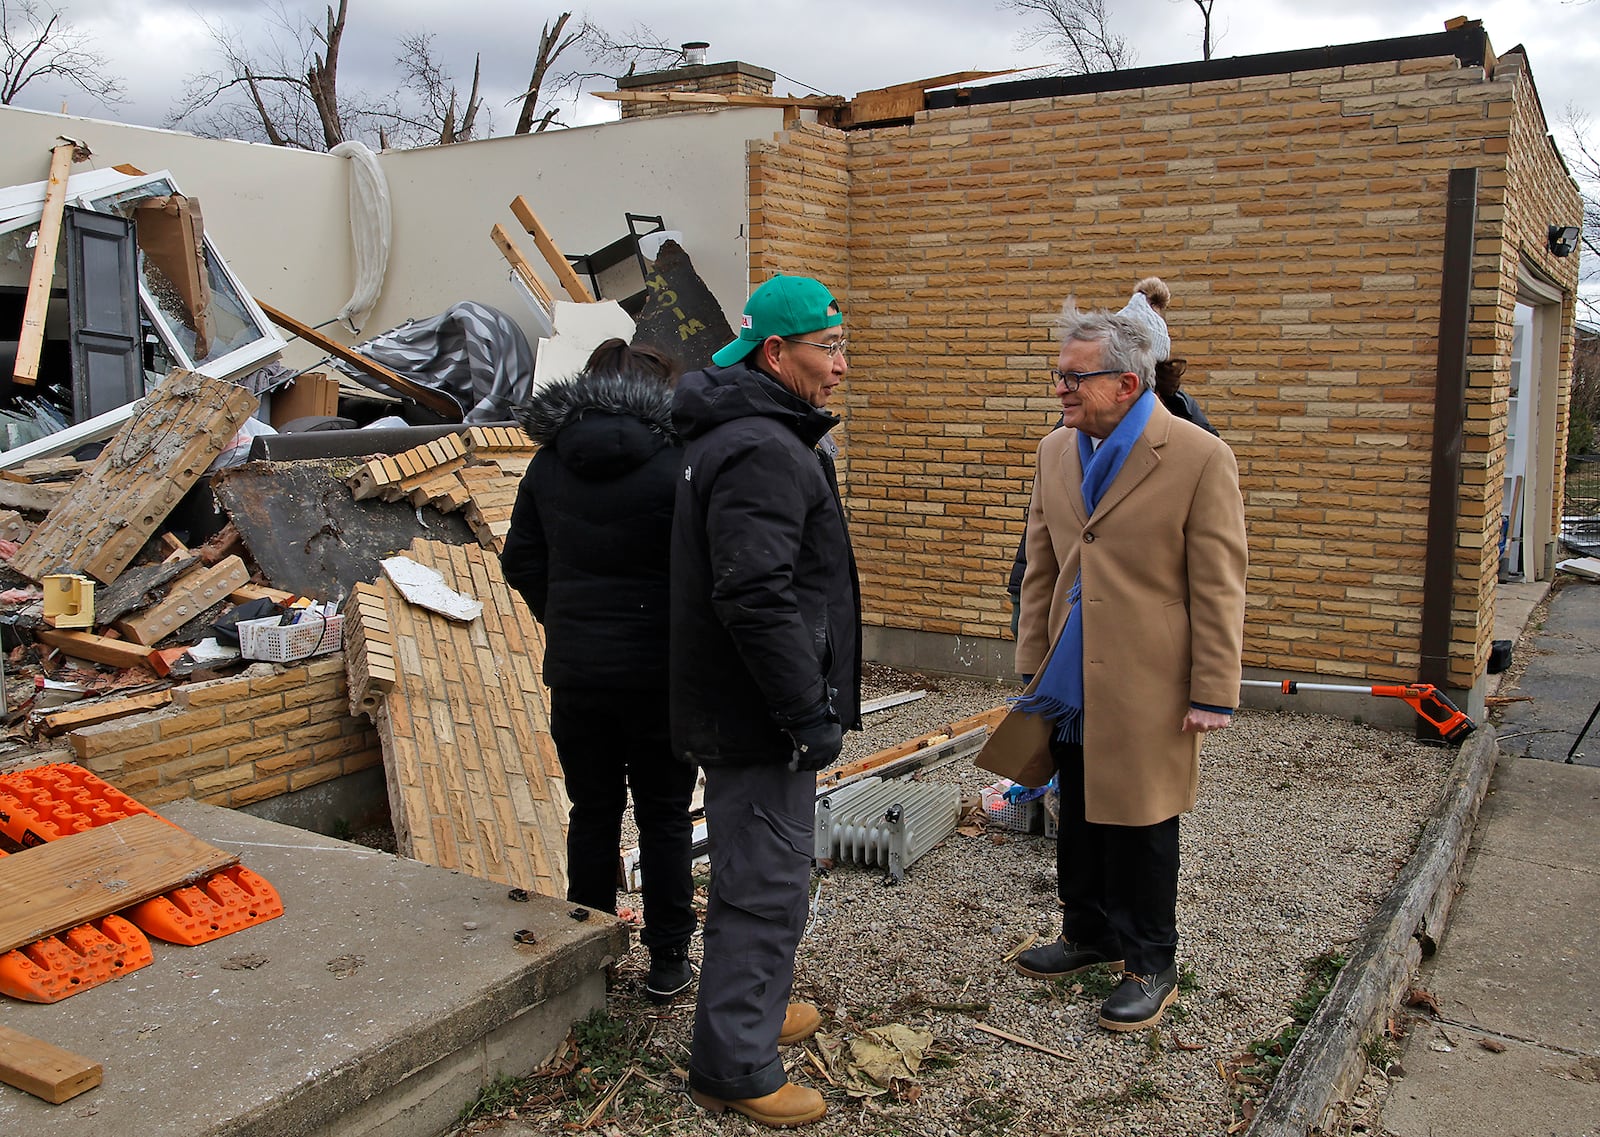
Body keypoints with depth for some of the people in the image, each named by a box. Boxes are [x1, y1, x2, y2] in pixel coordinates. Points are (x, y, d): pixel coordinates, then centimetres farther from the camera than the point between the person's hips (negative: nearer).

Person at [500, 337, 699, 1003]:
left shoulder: (548, 464, 4)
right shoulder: (674, 464, -12)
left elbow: (521, 562, 9)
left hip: (575, 673, 4)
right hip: (658, 673, -3)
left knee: (592, 813, 16)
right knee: (664, 817, 10)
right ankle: (667, 961, 19)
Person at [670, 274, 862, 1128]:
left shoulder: (756, 435, 15)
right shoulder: (762, 451, -21)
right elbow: (756, 599, -29)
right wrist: (809, 711, -23)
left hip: (738, 706, 11)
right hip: (756, 715, -11)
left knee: (758, 872, 23)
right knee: (764, 887, -1)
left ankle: (753, 1008, 40)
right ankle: (734, 1069, 11)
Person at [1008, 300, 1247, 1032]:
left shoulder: (1199, 458, -12)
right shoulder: (1056, 452, 6)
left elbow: (1218, 590, -11)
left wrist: (1213, 695, -12)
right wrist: (1033, 667, 11)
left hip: (1146, 689, -6)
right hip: (1072, 684, 6)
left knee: (1140, 828, 6)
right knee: (1079, 821, 18)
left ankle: (1150, 967, 24)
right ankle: (1090, 936, 37)